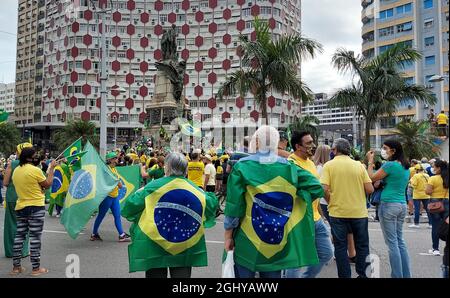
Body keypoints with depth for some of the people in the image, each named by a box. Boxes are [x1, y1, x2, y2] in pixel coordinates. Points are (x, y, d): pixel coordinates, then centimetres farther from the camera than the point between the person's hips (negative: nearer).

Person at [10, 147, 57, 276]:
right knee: (35, 237, -1)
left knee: (19, 236, 13)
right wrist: (51, 168, 1)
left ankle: (16, 267, 19)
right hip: (36, 207, -7)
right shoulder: (35, 170, -16)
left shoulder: (16, 171, 7)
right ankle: (36, 268, 5)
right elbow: (48, 184, -6)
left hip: (20, 207, 7)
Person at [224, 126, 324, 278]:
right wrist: (291, 201, 7)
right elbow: (316, 187, -1)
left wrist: (228, 235, -1)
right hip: (278, 239, 3)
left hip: (248, 241, -2)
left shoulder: (242, 166, -8)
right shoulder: (289, 167, 0)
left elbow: (233, 205, -9)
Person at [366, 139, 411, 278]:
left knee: (392, 242, -1)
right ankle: (406, 274, 19)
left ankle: (397, 275, 3)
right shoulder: (406, 167, 12)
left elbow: (372, 178, -6)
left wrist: (370, 161, 3)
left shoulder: (389, 165, -14)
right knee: (400, 241, 14)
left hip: (388, 205, -8)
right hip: (402, 205, 8)